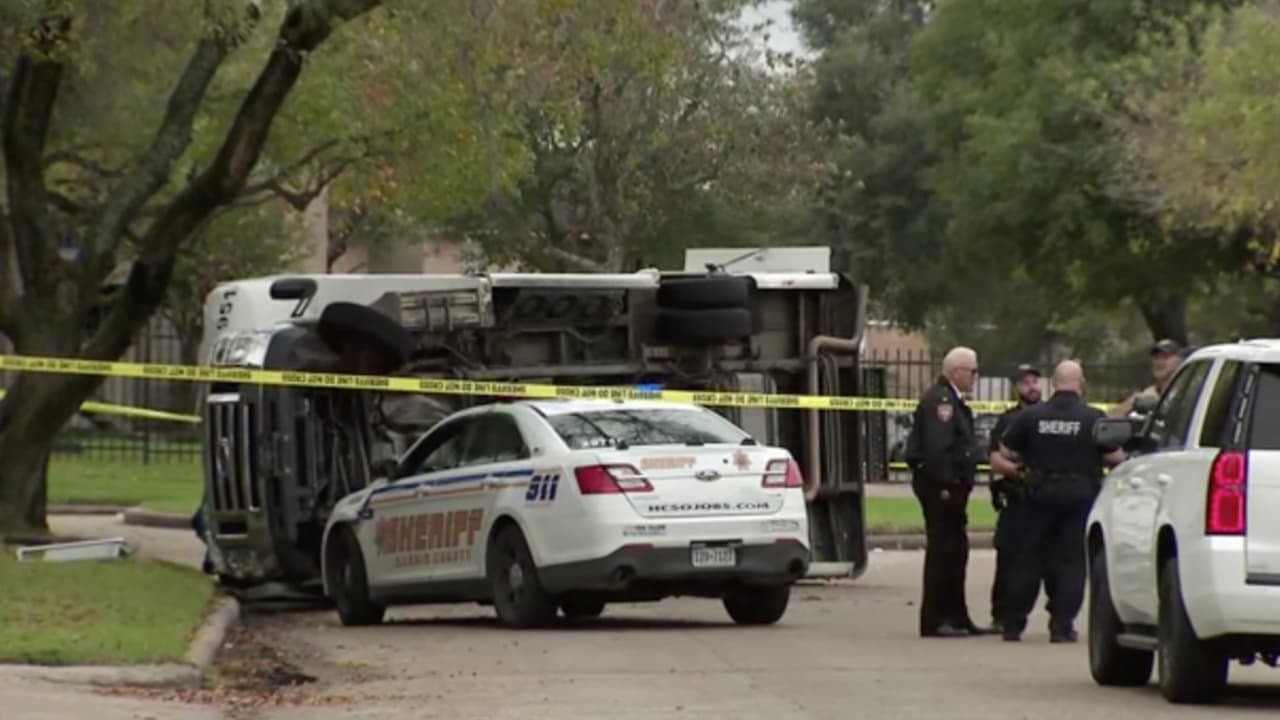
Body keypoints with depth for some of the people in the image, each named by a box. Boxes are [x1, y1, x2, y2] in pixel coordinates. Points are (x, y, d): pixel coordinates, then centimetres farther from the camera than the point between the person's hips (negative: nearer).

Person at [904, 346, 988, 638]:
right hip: (939, 486, -11)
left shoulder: (952, 401, 20)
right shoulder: (939, 400, -15)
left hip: (950, 487, 11)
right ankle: (934, 621, -6)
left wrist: (960, 485, 17)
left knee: (955, 551, 14)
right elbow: (936, 446, -23)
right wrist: (944, 485, -25)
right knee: (942, 551, -8)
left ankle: (955, 617, 20)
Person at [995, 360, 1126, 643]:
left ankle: (1013, 625, 13)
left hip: (1040, 493, 2)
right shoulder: (1093, 418, -7)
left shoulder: (1031, 416, 0)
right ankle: (1062, 627, 0)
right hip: (1080, 495, -2)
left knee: (1027, 559, 10)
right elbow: (1114, 456, -8)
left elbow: (1006, 451, 4)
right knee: (1072, 562, 4)